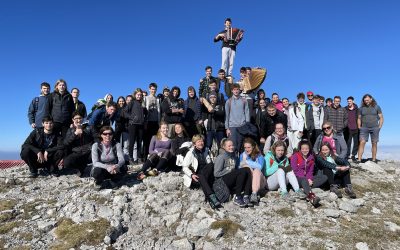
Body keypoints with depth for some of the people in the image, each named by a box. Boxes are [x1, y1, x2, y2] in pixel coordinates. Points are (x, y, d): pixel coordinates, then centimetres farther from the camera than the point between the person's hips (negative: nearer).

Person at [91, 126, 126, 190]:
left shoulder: (117, 145, -10)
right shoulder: (96, 145, -14)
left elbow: (122, 159, -19)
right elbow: (95, 163, -23)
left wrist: (117, 166, -44)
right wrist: (107, 167, -42)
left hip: (113, 170, 2)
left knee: (124, 168, -27)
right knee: (97, 171, -36)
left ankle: (103, 185, -7)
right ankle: (99, 182, 1)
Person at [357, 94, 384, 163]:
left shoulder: (377, 107, 4)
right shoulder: (361, 108, 7)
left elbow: (381, 118, 5)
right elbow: (359, 118, 12)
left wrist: (379, 127, -5)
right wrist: (359, 127, 2)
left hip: (375, 128, 0)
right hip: (364, 128, 0)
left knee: (374, 144, 3)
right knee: (362, 143, -10)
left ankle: (374, 160, 11)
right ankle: (359, 160, -12)